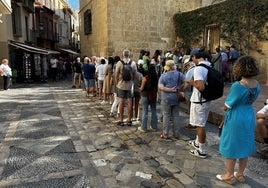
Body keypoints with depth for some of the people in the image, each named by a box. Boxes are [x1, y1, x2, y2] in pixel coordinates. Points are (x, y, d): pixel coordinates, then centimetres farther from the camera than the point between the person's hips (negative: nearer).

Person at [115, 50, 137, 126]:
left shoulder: (119, 63, -8)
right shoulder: (133, 63, -3)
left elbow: (116, 75, -5)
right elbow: (135, 75, 2)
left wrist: (117, 83, 9)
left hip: (121, 85, -1)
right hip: (130, 85, 1)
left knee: (121, 102, 4)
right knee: (129, 102, 6)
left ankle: (121, 120, 11)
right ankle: (129, 120, 13)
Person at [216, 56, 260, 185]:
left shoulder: (237, 85, -24)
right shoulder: (257, 85, -1)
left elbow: (227, 106, -15)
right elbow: (250, 100, 10)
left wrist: (226, 107, 4)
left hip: (235, 119, -7)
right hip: (249, 118, 7)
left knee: (231, 147, 8)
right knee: (244, 146, 18)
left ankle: (229, 176, 22)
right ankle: (240, 175, 34)